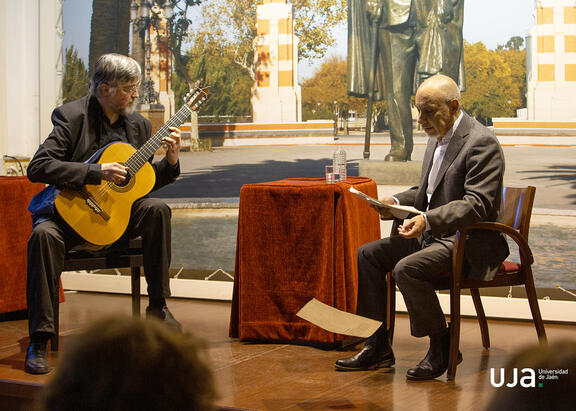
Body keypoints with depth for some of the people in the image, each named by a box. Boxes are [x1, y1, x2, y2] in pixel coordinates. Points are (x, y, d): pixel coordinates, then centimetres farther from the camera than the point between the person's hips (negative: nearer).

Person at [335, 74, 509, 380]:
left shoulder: (481, 143, -17)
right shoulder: (437, 138, 13)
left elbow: (478, 204, -25)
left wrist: (429, 220, -35)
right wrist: (397, 202, 4)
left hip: (468, 243, -10)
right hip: (433, 234, 10)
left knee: (407, 269, -30)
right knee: (368, 255, 4)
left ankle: (442, 346, -9)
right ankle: (378, 347, 8)